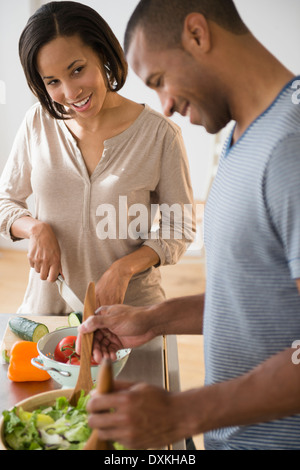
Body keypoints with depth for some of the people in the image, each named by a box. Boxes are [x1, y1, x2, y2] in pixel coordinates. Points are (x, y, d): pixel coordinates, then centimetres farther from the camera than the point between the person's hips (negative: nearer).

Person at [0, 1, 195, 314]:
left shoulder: (160, 134, -13)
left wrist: (123, 268, -19)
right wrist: (36, 228, -14)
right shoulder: (38, 122, -2)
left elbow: (180, 228, -5)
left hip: (130, 309, -2)